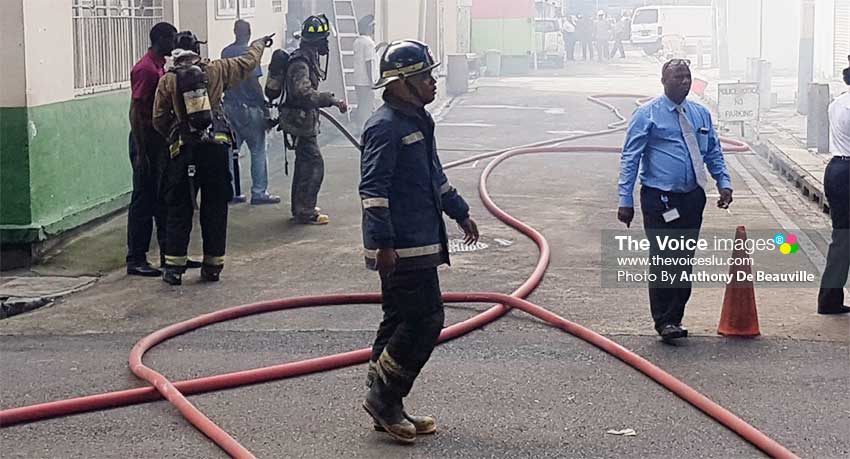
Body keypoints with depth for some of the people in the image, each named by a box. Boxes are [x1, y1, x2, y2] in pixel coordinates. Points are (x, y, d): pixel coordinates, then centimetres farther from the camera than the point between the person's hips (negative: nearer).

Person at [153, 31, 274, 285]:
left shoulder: (167, 80, 0)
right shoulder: (215, 70, 2)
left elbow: (159, 119, 1)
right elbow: (248, 63, 14)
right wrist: (259, 43, 33)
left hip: (184, 150, 0)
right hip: (216, 147, 1)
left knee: (179, 209, 6)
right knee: (215, 208, 9)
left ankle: (174, 267, 4)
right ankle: (212, 266, 12)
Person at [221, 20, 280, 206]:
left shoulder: (225, 52, 7)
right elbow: (253, 82, -16)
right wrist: (264, 105, -8)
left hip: (229, 105, 7)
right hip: (249, 107, -7)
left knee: (231, 150, 10)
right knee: (258, 150, 1)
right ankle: (259, 192, 1)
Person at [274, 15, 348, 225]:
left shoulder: (308, 59, 11)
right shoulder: (300, 63, -22)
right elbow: (304, 93, -36)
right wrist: (332, 100, -38)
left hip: (304, 120, 11)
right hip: (301, 121, -11)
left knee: (305, 163, 18)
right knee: (314, 164, -9)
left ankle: (300, 207, 28)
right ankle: (306, 212, -5)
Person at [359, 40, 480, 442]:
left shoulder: (418, 121, 17)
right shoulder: (385, 126, -16)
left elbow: (434, 175, 29)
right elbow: (372, 187, -21)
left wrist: (460, 213, 34)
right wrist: (383, 243, -26)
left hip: (420, 244, 11)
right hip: (402, 249, -11)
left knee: (401, 322, 13)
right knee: (425, 320, -9)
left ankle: (386, 408, 21)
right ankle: (384, 398, 2)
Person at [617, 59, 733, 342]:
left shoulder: (701, 114, 12)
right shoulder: (648, 115, -4)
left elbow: (714, 153, 19)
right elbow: (630, 158, -6)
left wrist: (724, 183, 4)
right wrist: (625, 200, -11)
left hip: (692, 198, 5)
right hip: (659, 199, -5)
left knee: (685, 262, 8)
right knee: (663, 260, -8)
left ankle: (675, 319, 18)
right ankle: (664, 322, 0)